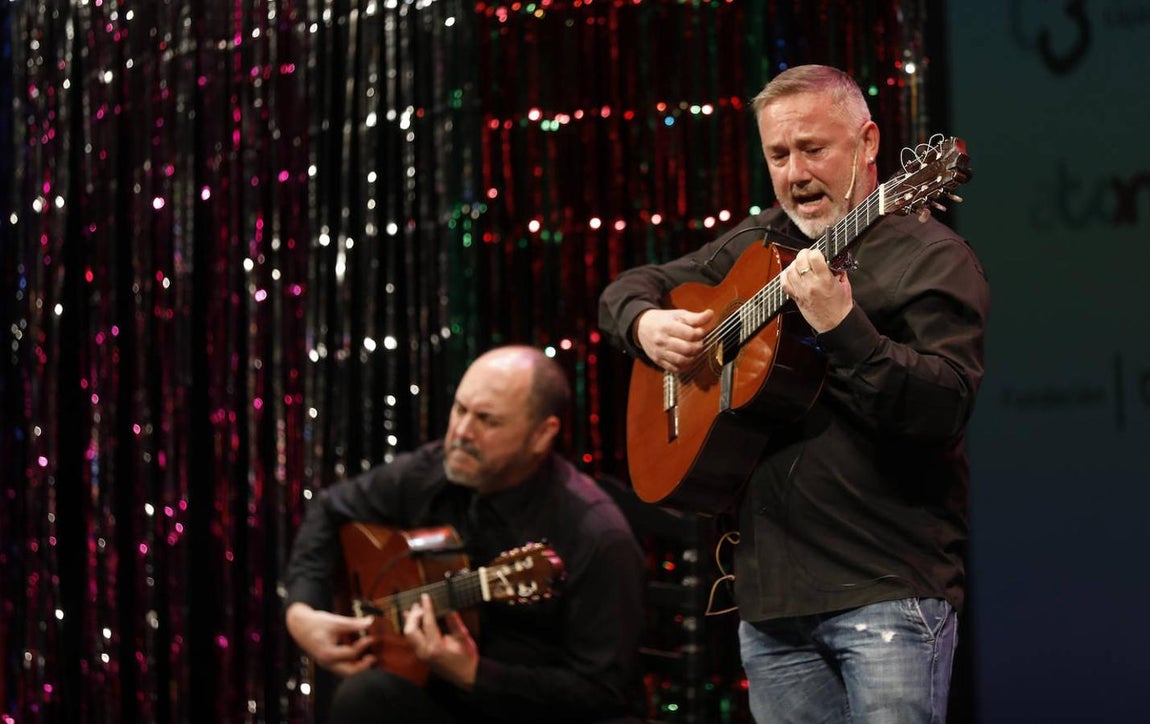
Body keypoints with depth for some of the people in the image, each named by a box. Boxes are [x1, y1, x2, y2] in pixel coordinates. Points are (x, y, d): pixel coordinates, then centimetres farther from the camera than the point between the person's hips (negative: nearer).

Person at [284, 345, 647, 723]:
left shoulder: (598, 538, -21)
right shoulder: (431, 472, -3)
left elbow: (604, 693, -18)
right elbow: (331, 509, 16)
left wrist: (474, 675, -25)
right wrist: (301, 610, 1)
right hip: (440, 692, 6)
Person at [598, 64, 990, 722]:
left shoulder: (930, 256, -4)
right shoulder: (756, 245, 17)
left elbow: (945, 409, -17)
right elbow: (626, 290, 27)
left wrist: (841, 327, -28)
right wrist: (646, 323, 4)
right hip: (770, 594, 6)